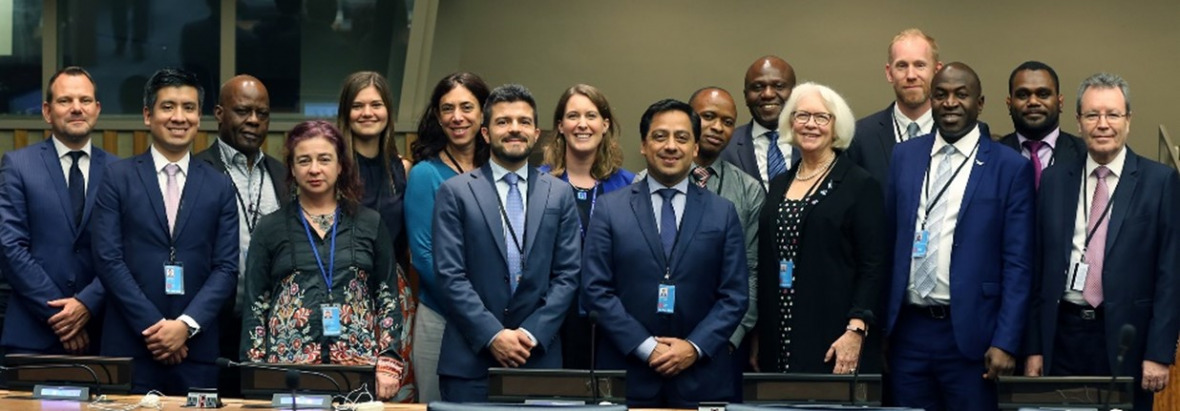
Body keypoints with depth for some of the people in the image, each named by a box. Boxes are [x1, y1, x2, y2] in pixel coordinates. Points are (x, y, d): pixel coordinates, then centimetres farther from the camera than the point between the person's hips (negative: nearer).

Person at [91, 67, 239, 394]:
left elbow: (226, 268, 4)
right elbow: (108, 259, -2)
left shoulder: (219, 187, 10)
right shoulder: (118, 178, 5)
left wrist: (186, 324, -10)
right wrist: (151, 326, -10)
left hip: (197, 349, 1)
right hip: (130, 346, -1)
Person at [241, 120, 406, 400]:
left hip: (360, 366, 0)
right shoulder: (270, 229, 8)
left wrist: (388, 365, -3)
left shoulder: (370, 224, 9)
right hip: (287, 368, 0)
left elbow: (388, 299, 7)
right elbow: (256, 306, 6)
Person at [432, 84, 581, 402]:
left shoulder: (560, 194, 10)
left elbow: (567, 275, 5)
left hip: (539, 356, 2)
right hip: (470, 360, -2)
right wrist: (492, 335, -12)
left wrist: (532, 333, -8)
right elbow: (450, 276, -4)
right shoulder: (455, 193, 3)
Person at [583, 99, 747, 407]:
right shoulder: (610, 208, 5)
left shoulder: (723, 213, 8)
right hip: (629, 376, -1)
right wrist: (645, 347, -9)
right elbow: (596, 289, -1)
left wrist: (696, 347, -9)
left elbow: (734, 295, 5)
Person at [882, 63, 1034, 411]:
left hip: (969, 333, -3)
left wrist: (1005, 343, -10)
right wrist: (879, 325, 8)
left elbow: (1017, 264, -4)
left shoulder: (1010, 168, -2)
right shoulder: (904, 156, 9)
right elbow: (888, 241, 12)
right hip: (908, 331, 3)